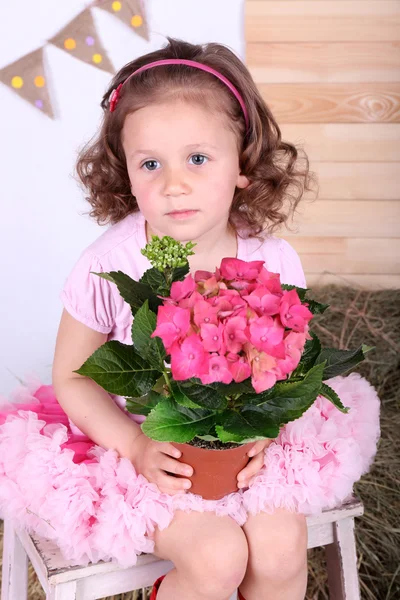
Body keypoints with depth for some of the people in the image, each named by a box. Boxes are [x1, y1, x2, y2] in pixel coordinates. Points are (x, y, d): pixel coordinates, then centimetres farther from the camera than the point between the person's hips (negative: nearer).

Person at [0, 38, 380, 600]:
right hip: (138, 441, -2)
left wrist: (263, 432, -17)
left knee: (281, 549, -11)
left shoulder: (273, 262, -14)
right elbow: (73, 376, -9)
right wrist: (138, 447, -20)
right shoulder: (108, 267, -21)